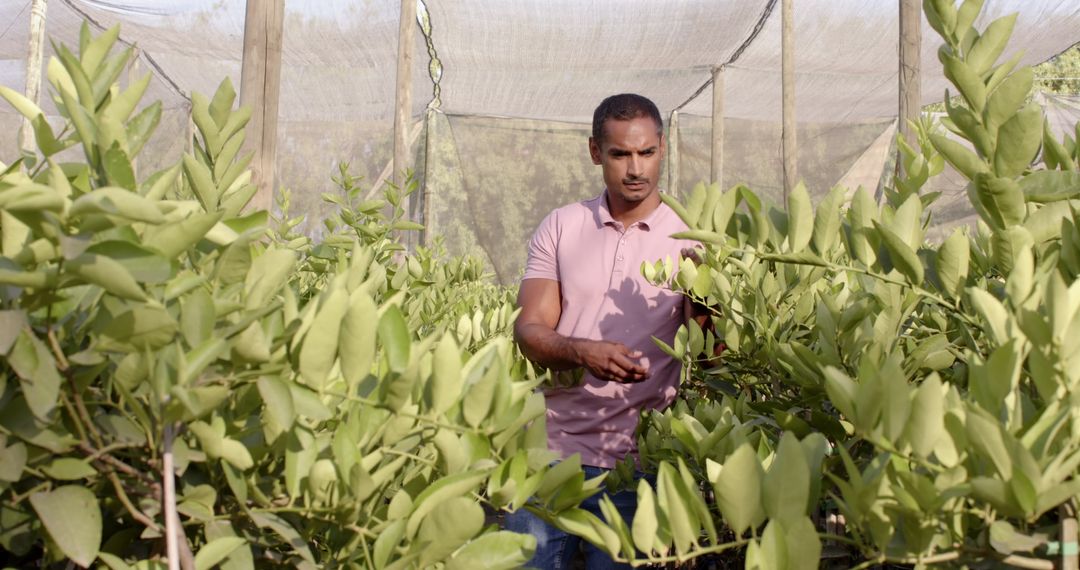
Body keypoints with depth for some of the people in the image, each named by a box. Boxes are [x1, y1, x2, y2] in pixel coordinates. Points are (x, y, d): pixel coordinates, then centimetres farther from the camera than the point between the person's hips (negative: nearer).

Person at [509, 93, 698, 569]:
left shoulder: (688, 239, -1)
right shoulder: (560, 228, 4)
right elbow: (529, 329, -2)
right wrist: (583, 352, -23)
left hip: (636, 457, -1)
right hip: (553, 444, 2)